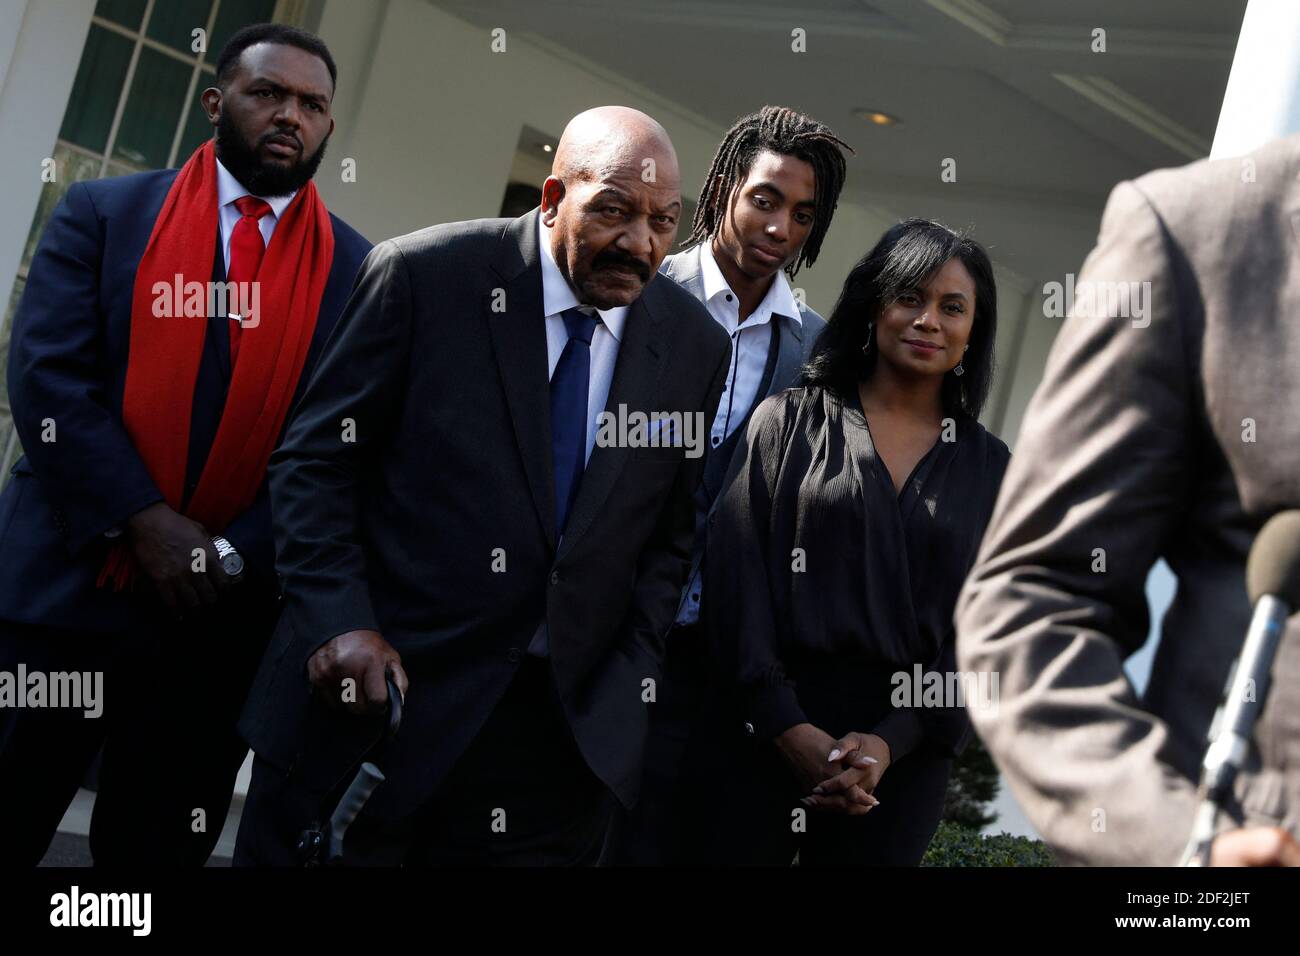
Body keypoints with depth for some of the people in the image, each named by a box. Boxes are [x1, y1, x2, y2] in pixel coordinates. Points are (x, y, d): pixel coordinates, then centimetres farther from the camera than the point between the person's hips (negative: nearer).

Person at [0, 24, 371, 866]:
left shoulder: (360, 272, 6)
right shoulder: (104, 215, 5)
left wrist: (237, 559, -11)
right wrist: (145, 523, -14)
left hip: (222, 621, 1)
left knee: (154, 851, 9)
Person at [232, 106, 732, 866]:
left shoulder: (696, 346, 3)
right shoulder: (424, 276, -7)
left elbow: (671, 533, 10)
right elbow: (315, 460, -4)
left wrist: (632, 684, 0)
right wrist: (340, 623, -14)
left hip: (568, 732, 3)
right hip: (375, 692, -2)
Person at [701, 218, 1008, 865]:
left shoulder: (990, 470, 9)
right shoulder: (791, 418, 5)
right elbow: (736, 570, -3)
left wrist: (891, 741, -11)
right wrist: (787, 726, -13)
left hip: (902, 753, 1)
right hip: (767, 731, -1)